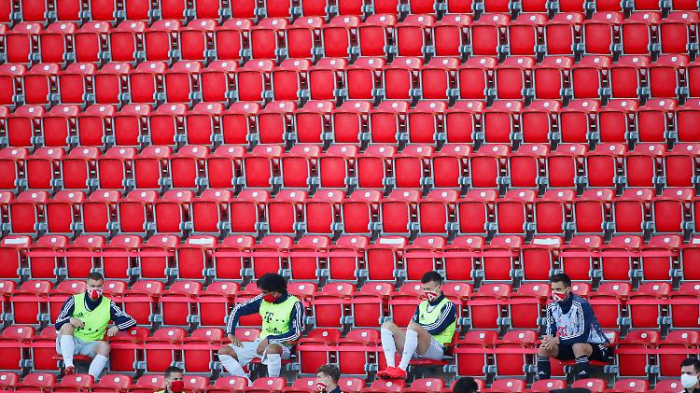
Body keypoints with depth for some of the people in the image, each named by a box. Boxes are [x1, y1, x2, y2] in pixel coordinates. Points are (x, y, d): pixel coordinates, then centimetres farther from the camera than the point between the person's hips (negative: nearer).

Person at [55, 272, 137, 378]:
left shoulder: (108, 305, 2)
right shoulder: (75, 300, -2)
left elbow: (131, 321, 1)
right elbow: (58, 324, -3)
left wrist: (116, 327, -18)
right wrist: (70, 319, -26)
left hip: (90, 345, 0)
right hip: (69, 343, 0)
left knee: (104, 346, -30)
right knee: (67, 326, -29)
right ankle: (69, 366, -42)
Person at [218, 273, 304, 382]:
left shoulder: (294, 305, -12)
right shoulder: (262, 300, 2)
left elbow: (295, 334, -15)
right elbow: (237, 310, 10)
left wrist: (269, 339, -18)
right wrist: (231, 334, 1)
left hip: (282, 345, -6)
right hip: (261, 343, 6)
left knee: (272, 349, -44)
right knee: (224, 351, -11)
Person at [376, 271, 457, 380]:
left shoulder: (448, 306, 5)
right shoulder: (422, 305, 25)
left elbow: (436, 328, -8)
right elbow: (410, 327, 14)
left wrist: (419, 327, 3)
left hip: (436, 349, -7)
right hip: (415, 350, 7)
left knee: (414, 327, -34)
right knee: (387, 326, -6)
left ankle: (401, 370, -45)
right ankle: (391, 368, -29)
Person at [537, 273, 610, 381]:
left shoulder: (581, 305, -24)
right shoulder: (552, 306, -3)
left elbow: (583, 336, -29)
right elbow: (549, 332, 3)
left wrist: (557, 340, -29)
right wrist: (548, 340, -22)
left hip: (593, 345, -7)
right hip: (569, 345, 7)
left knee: (578, 347, -38)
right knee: (544, 347, -12)